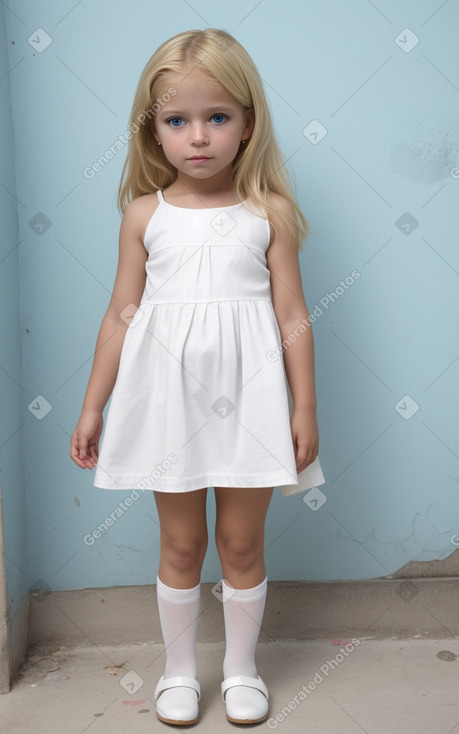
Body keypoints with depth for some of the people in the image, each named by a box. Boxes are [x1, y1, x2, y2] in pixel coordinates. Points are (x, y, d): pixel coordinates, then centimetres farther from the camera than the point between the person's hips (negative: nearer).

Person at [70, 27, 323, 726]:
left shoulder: (270, 213, -2)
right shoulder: (145, 215, 1)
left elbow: (292, 316, 0)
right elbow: (121, 315, 4)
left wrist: (305, 408, 0)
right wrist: (93, 407, 6)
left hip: (246, 399, 0)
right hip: (167, 399, 1)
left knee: (242, 543, 11)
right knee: (181, 544, 13)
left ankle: (241, 668, 32)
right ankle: (180, 669, 33)